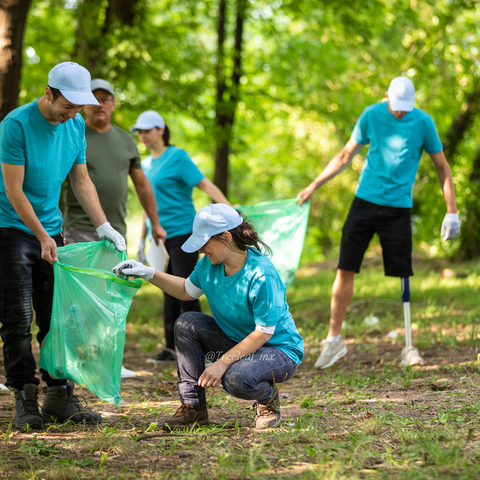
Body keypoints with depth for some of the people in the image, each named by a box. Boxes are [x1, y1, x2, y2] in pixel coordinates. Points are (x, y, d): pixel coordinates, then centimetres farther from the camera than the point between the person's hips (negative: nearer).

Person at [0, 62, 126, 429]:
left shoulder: (76, 125, 3)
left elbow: (82, 181, 12)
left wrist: (104, 227, 2)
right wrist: (42, 237, -17)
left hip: (51, 229, 6)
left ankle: (60, 397, 8)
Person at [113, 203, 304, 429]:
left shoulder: (261, 275, -29)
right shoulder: (209, 265, -5)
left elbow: (264, 333, -26)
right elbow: (187, 290, 16)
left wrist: (222, 363, -27)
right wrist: (148, 273, 5)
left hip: (279, 350, -8)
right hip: (236, 341, 8)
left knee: (237, 378, -37)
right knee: (186, 324, -10)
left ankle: (268, 398, 2)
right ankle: (193, 407, -4)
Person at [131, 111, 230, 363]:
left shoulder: (177, 157, -7)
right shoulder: (146, 164, 15)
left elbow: (205, 184, -15)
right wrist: (142, 239, 23)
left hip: (181, 231, -7)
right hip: (160, 236, 7)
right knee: (169, 292, 10)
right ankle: (171, 348, 15)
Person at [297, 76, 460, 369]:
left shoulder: (423, 122, -4)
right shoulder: (371, 115, 1)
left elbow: (442, 166, 3)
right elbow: (346, 155, 12)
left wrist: (452, 211, -3)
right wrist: (315, 186, 11)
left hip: (398, 207, -2)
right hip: (365, 201, 2)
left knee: (403, 276, -5)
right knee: (345, 269, -2)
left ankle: (409, 345, 5)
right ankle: (334, 340, 9)